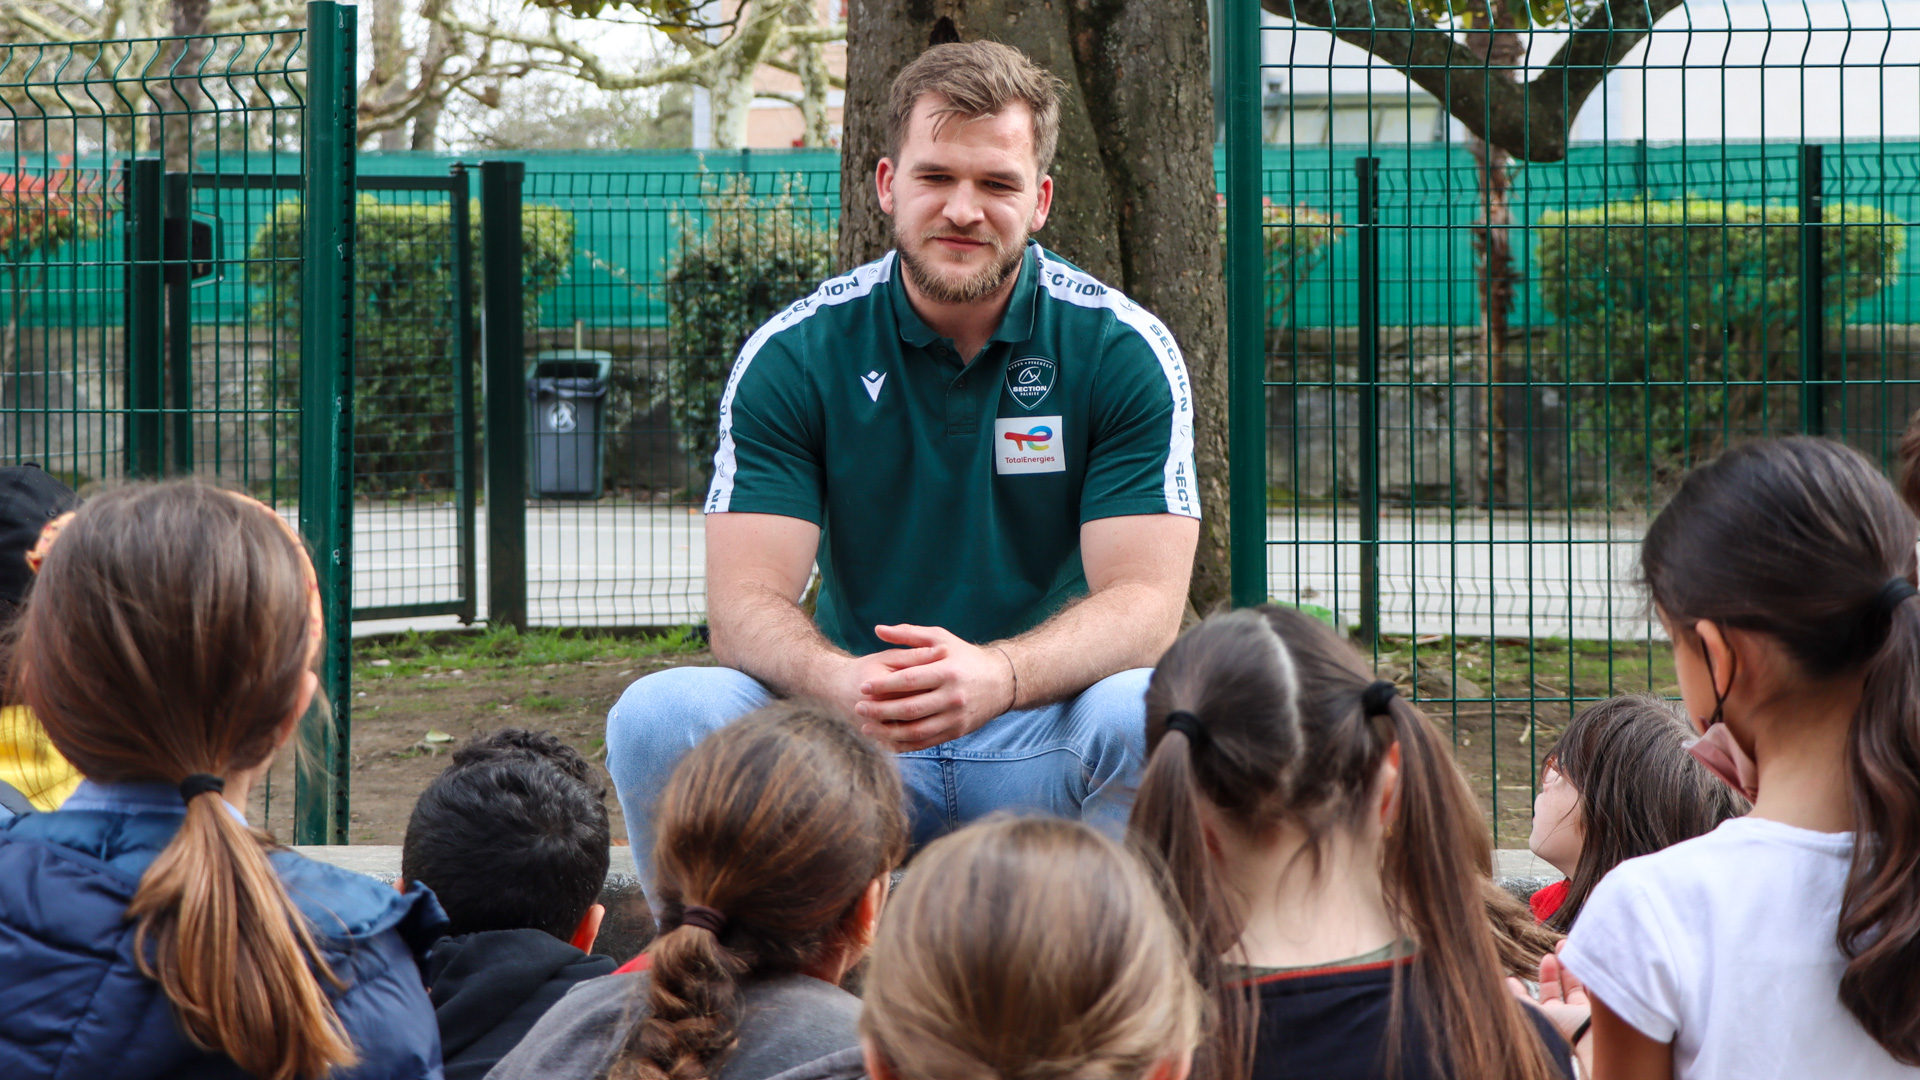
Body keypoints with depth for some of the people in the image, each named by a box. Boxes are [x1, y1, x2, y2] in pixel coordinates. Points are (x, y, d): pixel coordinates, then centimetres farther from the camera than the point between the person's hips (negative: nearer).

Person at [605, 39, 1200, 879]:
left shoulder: (1123, 351, -3)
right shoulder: (793, 353, -1)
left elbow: (1144, 603, -11)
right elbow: (744, 599, -8)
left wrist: (1000, 675, -33)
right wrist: (836, 682, -33)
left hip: (1044, 737, -1)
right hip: (852, 744, 1)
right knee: (657, 718, -26)